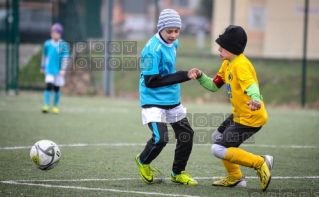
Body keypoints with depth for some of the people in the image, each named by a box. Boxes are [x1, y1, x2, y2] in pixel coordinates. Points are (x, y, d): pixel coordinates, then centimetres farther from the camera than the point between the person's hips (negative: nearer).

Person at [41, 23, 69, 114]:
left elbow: (65, 57, -5)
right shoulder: (47, 44, 1)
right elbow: (44, 56, 13)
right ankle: (46, 106, -14)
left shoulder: (63, 45, -5)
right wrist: (42, 67, 18)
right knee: (48, 86, -13)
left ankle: (55, 106, 19)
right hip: (49, 70, 0)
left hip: (58, 71, 0)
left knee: (57, 89, 7)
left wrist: (63, 69, -12)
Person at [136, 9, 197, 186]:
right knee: (160, 138, -20)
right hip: (154, 101, -9)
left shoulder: (173, 43, 3)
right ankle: (143, 162, 11)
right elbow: (151, 81, -26)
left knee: (186, 134, 12)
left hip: (172, 100, 9)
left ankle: (178, 173, 28)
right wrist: (183, 76, -27)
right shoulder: (152, 50, -23)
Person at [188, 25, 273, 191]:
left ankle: (260, 163, -8)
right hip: (239, 115, 10)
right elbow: (214, 85, 14)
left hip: (251, 118, -10)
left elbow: (251, 84, -40)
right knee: (217, 137, 26)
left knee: (218, 149, -12)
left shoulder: (240, 65, -23)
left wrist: (256, 99, -61)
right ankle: (235, 178, 35)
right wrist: (200, 76, -5)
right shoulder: (227, 64, 7)